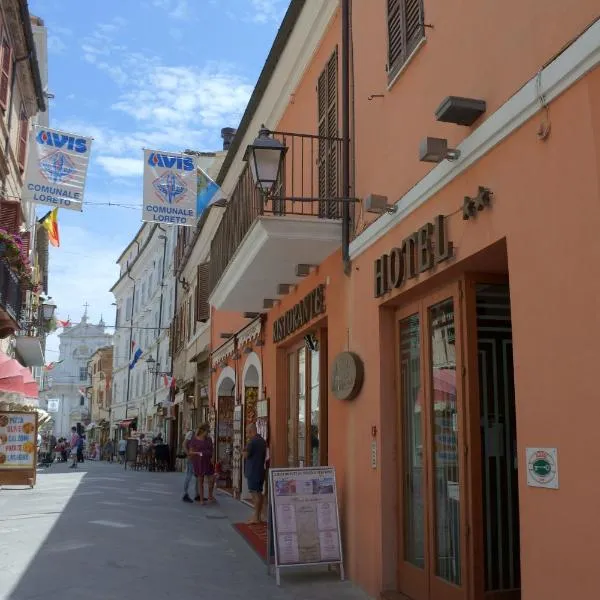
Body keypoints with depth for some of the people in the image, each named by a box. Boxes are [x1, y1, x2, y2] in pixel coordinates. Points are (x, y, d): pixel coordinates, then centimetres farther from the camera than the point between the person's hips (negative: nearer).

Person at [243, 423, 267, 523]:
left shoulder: (252, 441, -16)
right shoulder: (263, 441, 12)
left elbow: (246, 455, -16)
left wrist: (244, 450, 2)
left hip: (253, 471, -9)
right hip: (261, 469, 9)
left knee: (255, 493, -6)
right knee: (259, 493, 13)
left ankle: (256, 517, -5)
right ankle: (259, 515, 18)